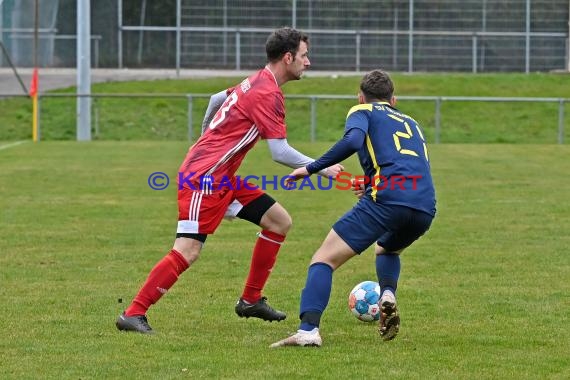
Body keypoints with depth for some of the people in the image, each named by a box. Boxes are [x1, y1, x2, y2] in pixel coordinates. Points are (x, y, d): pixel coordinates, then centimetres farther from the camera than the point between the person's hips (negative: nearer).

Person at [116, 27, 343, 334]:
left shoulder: (255, 82, 13)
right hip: (204, 178, -10)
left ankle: (251, 300, 16)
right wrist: (322, 168, -8)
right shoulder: (268, 94, -16)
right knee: (187, 252, -17)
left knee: (279, 222, 11)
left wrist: (210, 142, 36)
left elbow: (216, 101, 28)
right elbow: (280, 153, -18)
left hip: (222, 178, 10)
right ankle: (133, 314, -13)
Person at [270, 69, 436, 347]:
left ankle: (308, 330, -24)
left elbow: (352, 140, -8)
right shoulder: (410, 123, 33)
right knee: (387, 249, 38)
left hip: (388, 200, -6)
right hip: (425, 209, 6)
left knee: (323, 259, -3)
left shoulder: (363, 111, 15)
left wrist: (312, 168, -3)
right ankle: (387, 295, 7)